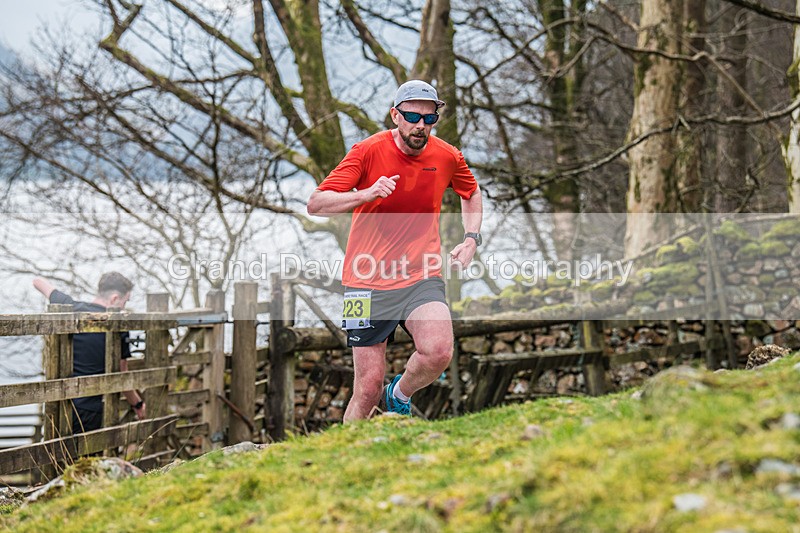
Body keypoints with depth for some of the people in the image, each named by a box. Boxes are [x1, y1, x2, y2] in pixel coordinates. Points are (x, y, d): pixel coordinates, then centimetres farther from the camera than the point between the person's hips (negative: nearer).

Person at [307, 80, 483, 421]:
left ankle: (399, 396, 7)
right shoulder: (369, 151, -7)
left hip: (422, 278, 2)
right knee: (369, 386, -5)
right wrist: (366, 194, -27)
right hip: (368, 280, -2)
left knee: (439, 352, -25)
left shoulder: (447, 157, 2)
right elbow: (316, 204, -12)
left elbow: (471, 193, 25)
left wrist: (471, 238, 10)